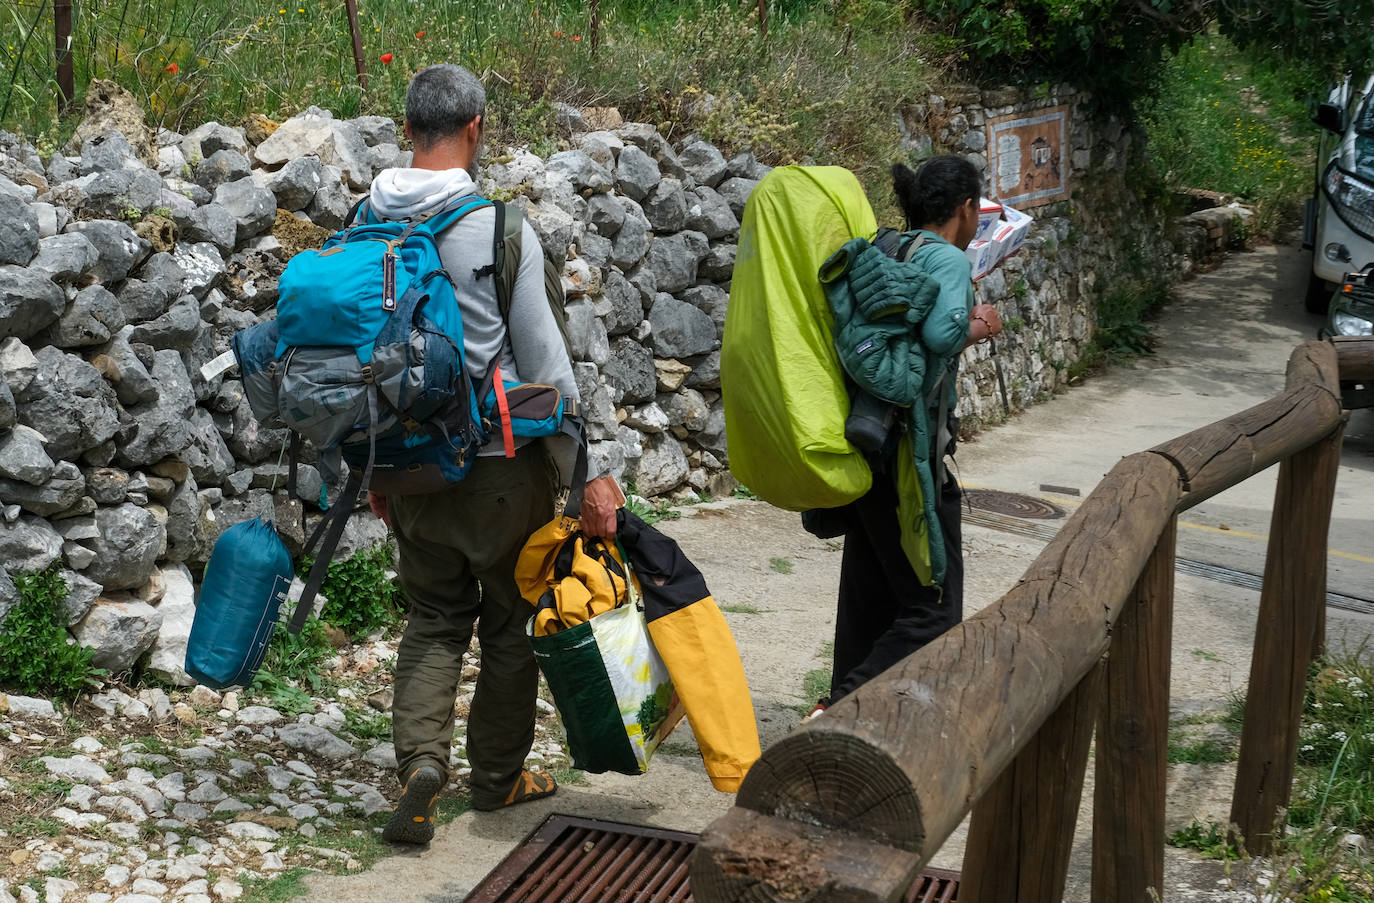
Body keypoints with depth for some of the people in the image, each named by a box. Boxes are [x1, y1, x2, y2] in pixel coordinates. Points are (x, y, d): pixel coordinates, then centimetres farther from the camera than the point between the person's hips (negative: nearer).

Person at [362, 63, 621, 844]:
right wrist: (588, 471, -10)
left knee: (434, 615, 17)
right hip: (501, 461, -5)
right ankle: (498, 774, 26)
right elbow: (544, 359, -16)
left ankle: (421, 758, -1)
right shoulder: (499, 228, -16)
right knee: (513, 620, 13)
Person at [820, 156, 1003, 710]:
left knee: (869, 602, 16)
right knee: (932, 609, -3)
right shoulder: (948, 259, -11)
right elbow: (941, 332, -29)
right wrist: (975, 327, -8)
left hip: (862, 451, 9)